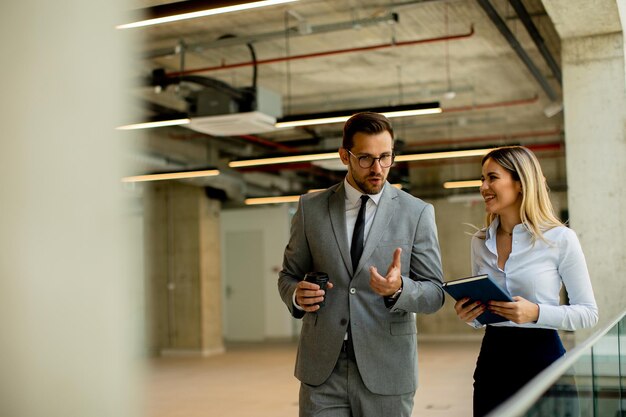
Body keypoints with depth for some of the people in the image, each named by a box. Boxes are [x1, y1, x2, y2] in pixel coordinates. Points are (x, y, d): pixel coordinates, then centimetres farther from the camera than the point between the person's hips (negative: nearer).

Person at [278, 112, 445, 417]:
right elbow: (289, 274, 12)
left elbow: (435, 293, 0)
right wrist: (296, 295, -11)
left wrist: (399, 289, -21)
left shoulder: (417, 213, 0)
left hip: (386, 370, -1)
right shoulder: (311, 207, 4)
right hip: (322, 369, 1)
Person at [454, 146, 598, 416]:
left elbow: (589, 313, -6)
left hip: (542, 356, -4)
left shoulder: (560, 239, -8)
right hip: (492, 360, 4)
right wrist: (469, 315, -5)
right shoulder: (479, 242, 6)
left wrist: (536, 312, -20)